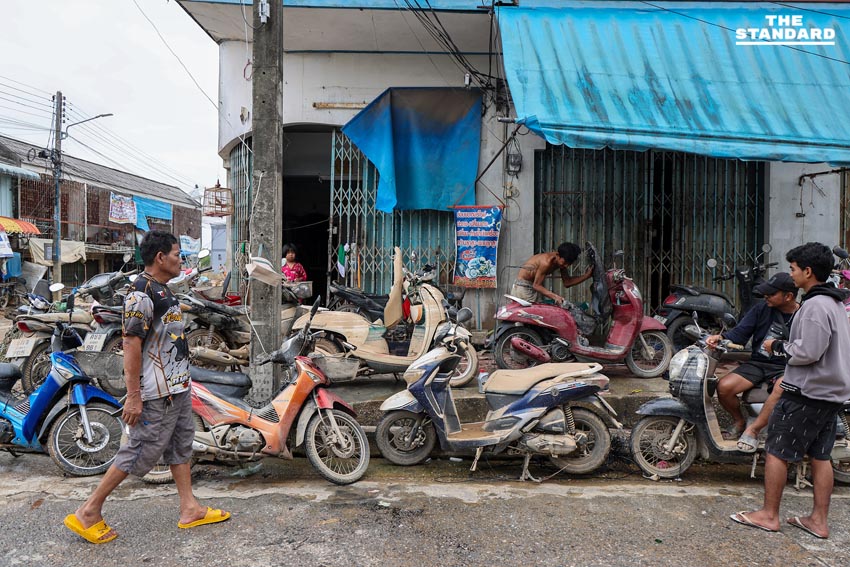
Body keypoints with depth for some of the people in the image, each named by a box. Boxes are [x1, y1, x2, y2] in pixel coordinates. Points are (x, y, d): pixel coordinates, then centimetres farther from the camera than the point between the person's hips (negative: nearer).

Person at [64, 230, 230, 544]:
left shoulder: (163, 289, 13)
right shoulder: (142, 293, -18)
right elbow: (131, 345, -22)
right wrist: (133, 397, -23)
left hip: (178, 386, 10)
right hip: (158, 393, -10)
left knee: (181, 445, 14)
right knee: (142, 450, -1)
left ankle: (190, 509, 24)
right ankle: (89, 512, 14)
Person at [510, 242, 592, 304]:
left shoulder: (561, 260, -4)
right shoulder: (546, 262, -30)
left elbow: (567, 283, 2)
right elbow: (536, 285, -26)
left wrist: (586, 275, -8)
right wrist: (554, 296, -36)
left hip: (534, 287, 8)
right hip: (523, 287, -8)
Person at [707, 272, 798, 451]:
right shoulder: (762, 309, 7)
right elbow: (740, 332, 2)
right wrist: (720, 337, -19)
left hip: (785, 368, -3)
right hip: (757, 363, 3)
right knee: (724, 387, -22)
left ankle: (753, 429, -23)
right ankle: (739, 421, 9)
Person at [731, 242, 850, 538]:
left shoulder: (815, 306, -19)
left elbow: (807, 351, -24)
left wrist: (778, 346, -8)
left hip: (806, 392, -10)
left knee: (776, 451, 0)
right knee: (820, 455, 13)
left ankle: (769, 515, 9)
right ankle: (819, 520, 21)